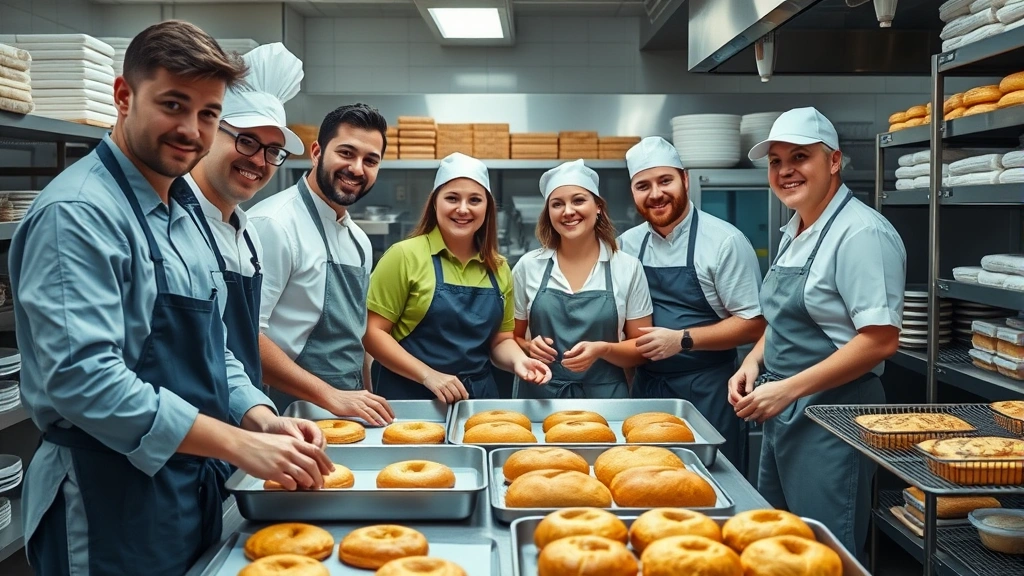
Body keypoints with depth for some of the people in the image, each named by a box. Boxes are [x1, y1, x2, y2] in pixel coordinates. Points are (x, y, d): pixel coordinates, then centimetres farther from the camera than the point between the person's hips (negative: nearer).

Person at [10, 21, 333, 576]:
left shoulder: (184, 213, 10)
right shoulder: (77, 214, -18)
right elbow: (81, 376, -27)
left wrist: (263, 421, -4)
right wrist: (242, 446, -26)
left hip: (190, 489, 8)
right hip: (110, 504, -8)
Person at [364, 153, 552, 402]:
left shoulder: (499, 268, 5)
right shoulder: (405, 256, -9)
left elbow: (500, 339, 12)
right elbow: (372, 332, -10)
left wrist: (518, 360, -8)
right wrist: (428, 375, -18)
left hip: (479, 398, 4)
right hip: (410, 397, -4)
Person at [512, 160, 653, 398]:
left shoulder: (628, 268, -3)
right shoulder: (528, 266, 0)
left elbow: (643, 348, 0)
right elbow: (511, 339, 7)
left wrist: (603, 349, -18)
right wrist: (528, 347, -14)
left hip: (604, 397, 0)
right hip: (538, 396, 1)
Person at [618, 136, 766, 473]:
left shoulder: (724, 241, -10)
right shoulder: (627, 244, 6)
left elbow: (753, 324, -11)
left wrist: (682, 340, -21)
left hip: (707, 392, -4)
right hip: (646, 389, 5)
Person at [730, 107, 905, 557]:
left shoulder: (861, 232, -17)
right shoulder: (794, 233, 11)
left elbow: (880, 339, -23)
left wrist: (788, 389, -22)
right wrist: (755, 361, 3)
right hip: (783, 414, 9)